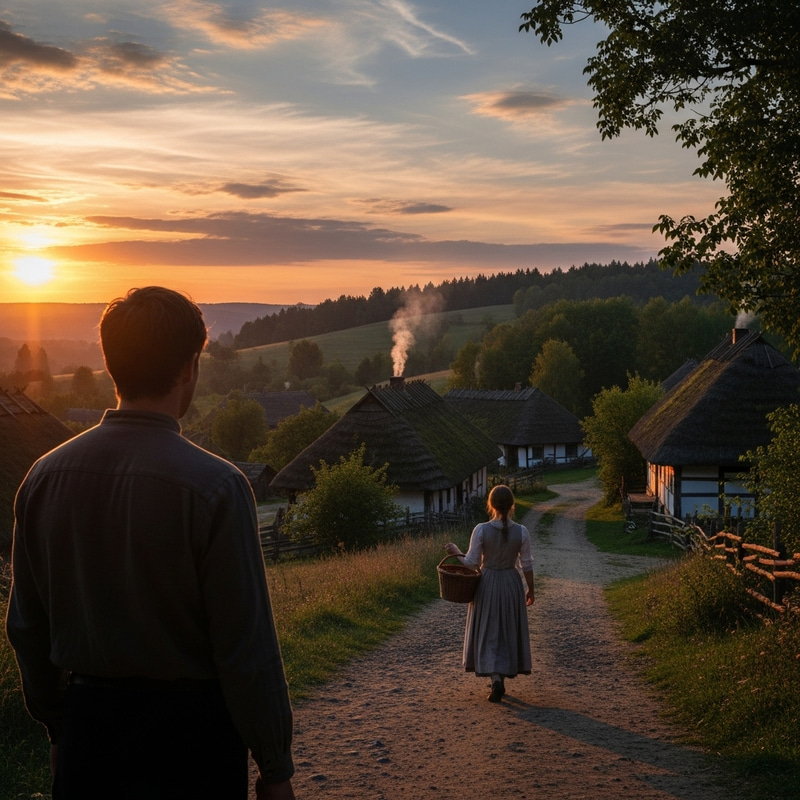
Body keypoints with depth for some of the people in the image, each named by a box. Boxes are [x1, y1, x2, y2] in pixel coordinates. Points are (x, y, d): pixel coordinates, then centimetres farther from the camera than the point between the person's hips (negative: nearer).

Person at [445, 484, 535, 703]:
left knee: (489, 634, 5)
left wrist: (456, 551, 9)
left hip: (487, 585, -1)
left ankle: (496, 679, -13)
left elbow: (471, 562, -9)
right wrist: (531, 590, 11)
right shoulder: (521, 531, -9)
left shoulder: (481, 530, -14)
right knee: (508, 633, 15)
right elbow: (527, 565, -2)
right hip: (511, 585, 1)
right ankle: (501, 680, 22)